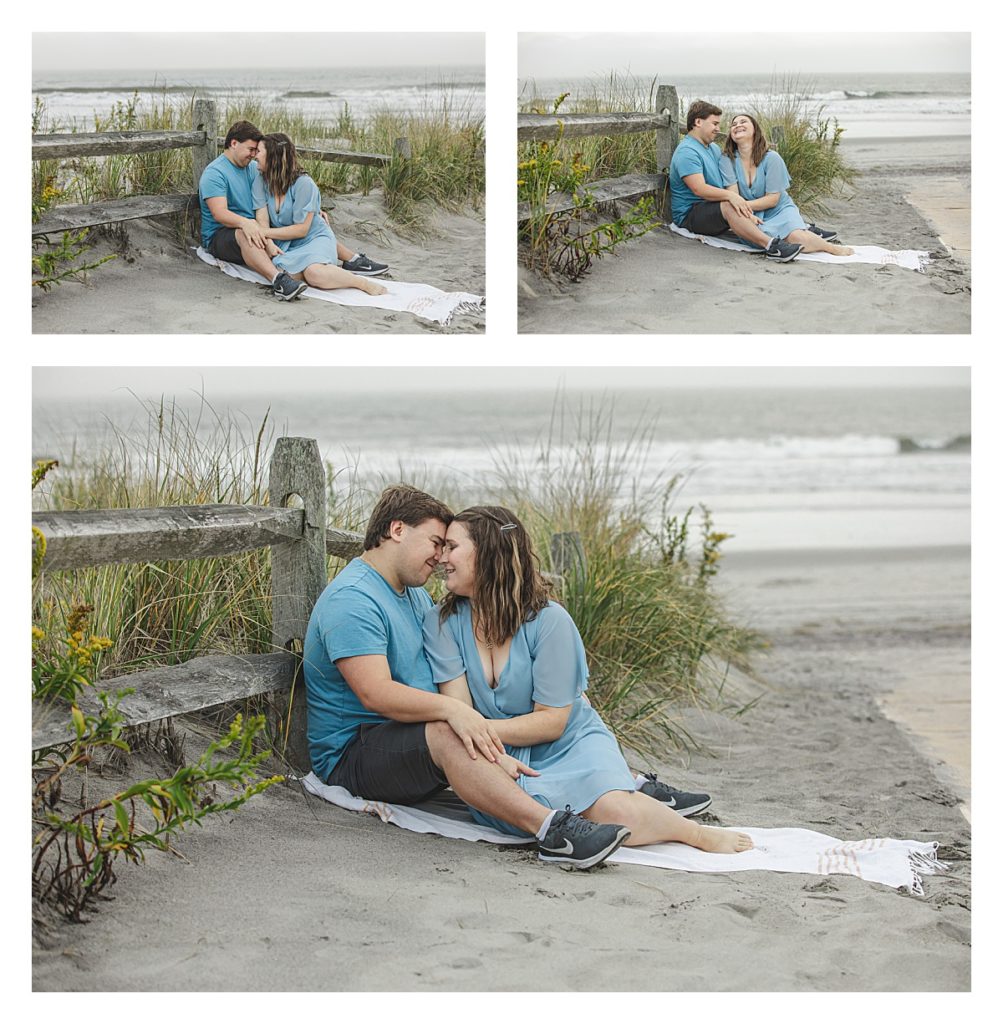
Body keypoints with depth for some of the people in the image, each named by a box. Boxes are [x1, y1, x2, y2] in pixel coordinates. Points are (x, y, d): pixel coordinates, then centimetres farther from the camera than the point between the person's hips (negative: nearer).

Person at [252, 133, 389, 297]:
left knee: (314, 273, -40)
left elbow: (301, 229, -16)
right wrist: (269, 243, -28)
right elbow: (262, 219, -8)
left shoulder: (303, 184, -15)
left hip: (314, 237, -5)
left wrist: (266, 233, -16)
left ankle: (365, 284, -23)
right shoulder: (261, 181, 0)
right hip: (286, 245, 5)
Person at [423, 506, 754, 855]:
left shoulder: (548, 620, -12)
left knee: (617, 812, -35)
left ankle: (696, 832, -4)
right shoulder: (441, 623, -3)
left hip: (570, 744, -2)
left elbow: (551, 722, -11)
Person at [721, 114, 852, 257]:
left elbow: (773, 199, -10)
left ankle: (830, 247, -6)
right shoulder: (727, 159, -3)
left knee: (798, 238, -34)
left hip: (779, 209, 0)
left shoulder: (771, 158, -6)